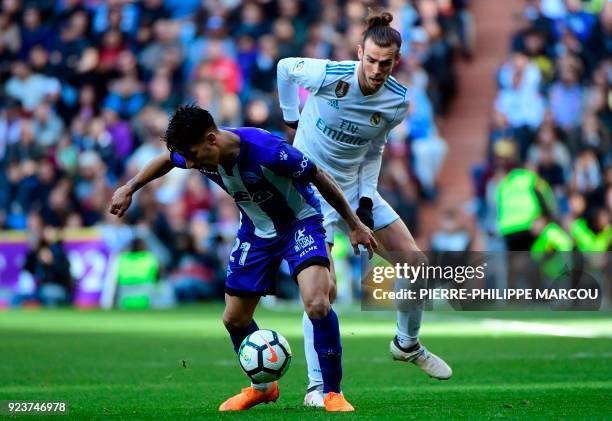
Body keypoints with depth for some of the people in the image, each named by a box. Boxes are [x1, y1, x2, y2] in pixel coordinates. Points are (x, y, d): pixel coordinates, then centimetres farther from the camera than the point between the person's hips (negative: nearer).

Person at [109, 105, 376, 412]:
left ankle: (333, 393, -13)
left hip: (299, 222, -6)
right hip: (256, 230, 6)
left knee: (317, 304, -28)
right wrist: (130, 188, 10)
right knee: (234, 319, 7)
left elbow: (320, 178, -21)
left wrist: (355, 225, -13)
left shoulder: (268, 151, -36)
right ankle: (262, 387, 33)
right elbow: (167, 159, 8)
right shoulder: (196, 153, -19)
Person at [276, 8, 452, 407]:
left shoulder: (397, 101, -9)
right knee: (323, 288, -17)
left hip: (355, 188, 5)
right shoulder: (328, 75, -24)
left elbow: (374, 150, 7)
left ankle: (408, 344, 30)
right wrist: (291, 119, 5)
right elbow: (285, 67, -3)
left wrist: (367, 195, -4)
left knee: (417, 264, 4)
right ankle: (317, 387, -6)